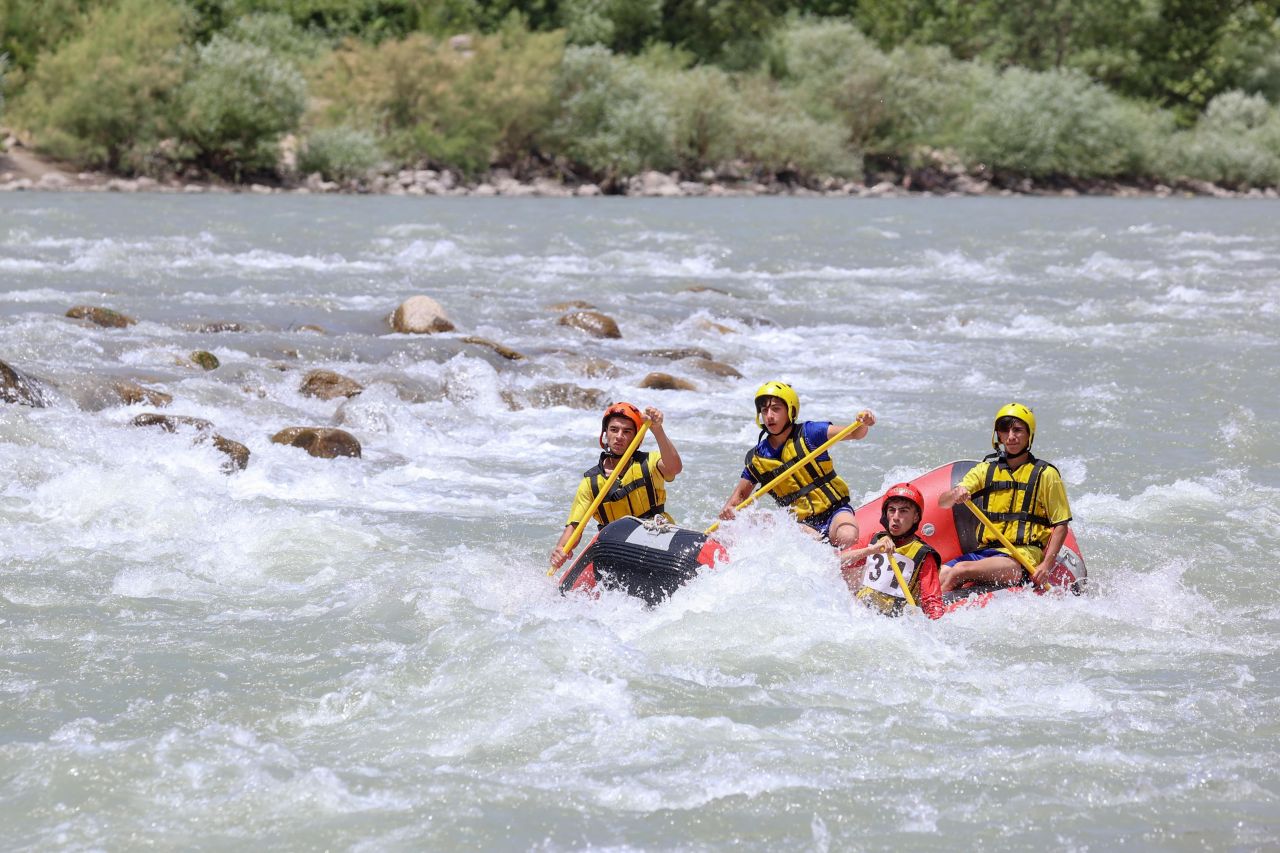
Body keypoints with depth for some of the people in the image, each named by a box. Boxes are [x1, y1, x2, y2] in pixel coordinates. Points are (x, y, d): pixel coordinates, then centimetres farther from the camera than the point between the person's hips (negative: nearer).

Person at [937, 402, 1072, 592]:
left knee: (960, 570, -30)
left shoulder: (1045, 474, 4)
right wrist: (956, 495, -20)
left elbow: (1061, 526, 2)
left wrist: (1047, 565, -12)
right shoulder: (986, 470, 15)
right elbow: (942, 503, 5)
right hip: (985, 550, 5)